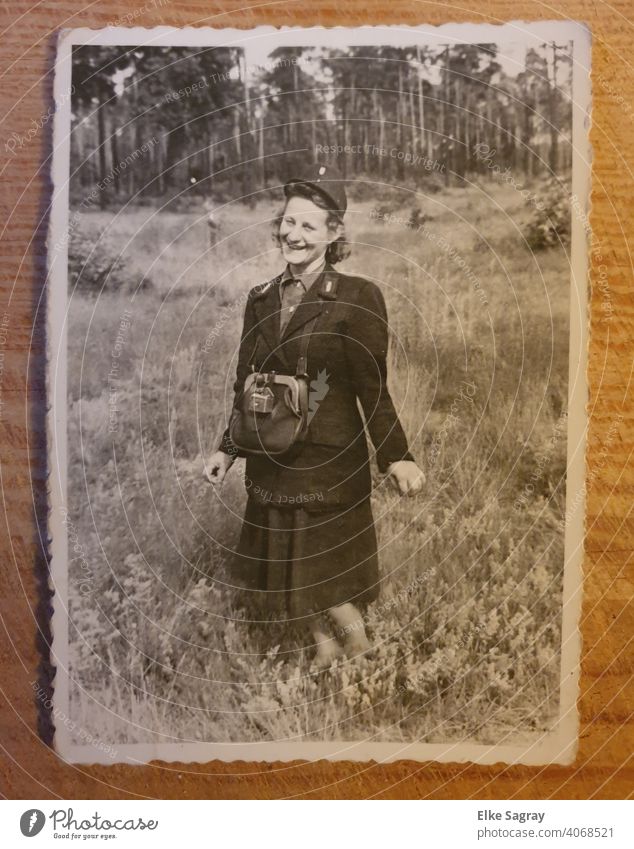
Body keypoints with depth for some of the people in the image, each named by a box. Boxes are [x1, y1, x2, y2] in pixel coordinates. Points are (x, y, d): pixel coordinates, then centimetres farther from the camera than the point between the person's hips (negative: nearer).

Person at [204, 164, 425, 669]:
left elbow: (373, 389, -9)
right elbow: (246, 386, 14)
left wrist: (396, 457, -16)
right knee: (289, 576, 16)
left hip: (329, 462, -5)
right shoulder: (261, 300, 8)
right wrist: (228, 449, 14)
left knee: (327, 578, 1)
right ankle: (326, 653, 39)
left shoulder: (357, 299, -9)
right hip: (271, 463, 6)